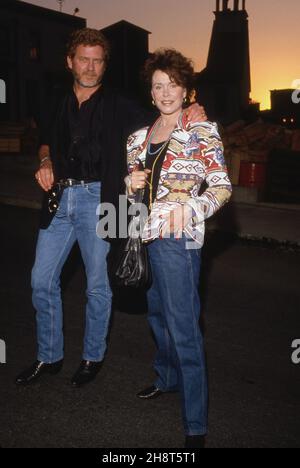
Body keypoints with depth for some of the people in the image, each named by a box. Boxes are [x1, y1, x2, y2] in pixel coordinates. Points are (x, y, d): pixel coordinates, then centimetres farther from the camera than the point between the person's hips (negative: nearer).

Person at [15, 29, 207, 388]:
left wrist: (189, 117, -19)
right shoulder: (58, 107, 13)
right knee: (42, 280, 7)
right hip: (59, 200, 4)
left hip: (97, 200, -4)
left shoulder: (118, 107, 1)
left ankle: (93, 357, 26)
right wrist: (45, 162, 5)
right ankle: (49, 357, 25)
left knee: (97, 285, 6)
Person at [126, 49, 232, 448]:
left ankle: (196, 426, 3)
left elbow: (223, 186, -11)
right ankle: (168, 378, 43)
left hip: (178, 235, -7)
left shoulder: (201, 132, -5)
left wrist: (191, 206, -30)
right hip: (144, 235, 7)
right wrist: (132, 184, -4)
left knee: (182, 325, -6)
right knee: (157, 312, 20)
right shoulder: (140, 137, 12)